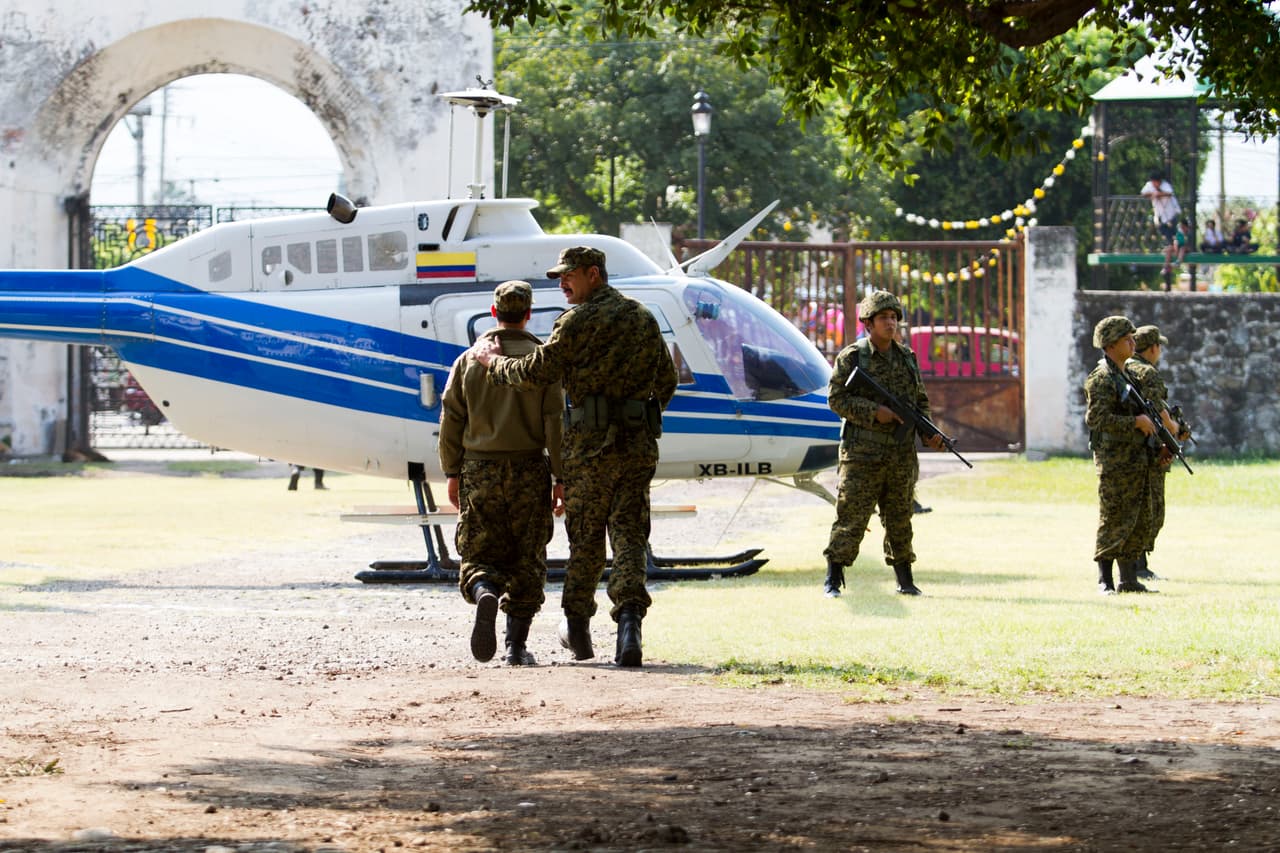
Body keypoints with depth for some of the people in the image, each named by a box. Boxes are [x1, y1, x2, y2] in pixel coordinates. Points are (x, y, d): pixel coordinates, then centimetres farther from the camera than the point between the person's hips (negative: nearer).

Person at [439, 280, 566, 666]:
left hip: (479, 473, 1)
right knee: (526, 559, 8)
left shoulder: (469, 360, 4)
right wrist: (560, 479, -3)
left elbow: (451, 420, 3)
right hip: (529, 472, -1)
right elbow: (555, 422, -6)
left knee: (479, 553, 7)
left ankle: (485, 595, -27)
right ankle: (517, 645, 5)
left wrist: (451, 473, 11)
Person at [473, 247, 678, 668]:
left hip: (592, 443, -4)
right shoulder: (644, 318, 13)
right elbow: (667, 381, 18)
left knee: (585, 535, 9)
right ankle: (629, 621, -18)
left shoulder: (579, 320, -7)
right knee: (630, 533, 2)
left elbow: (538, 371, -9)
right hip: (640, 444, 4)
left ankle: (578, 628, 21)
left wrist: (493, 360, 7)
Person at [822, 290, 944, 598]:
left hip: (902, 454, 5)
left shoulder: (907, 358, 11)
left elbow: (920, 400, 16)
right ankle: (833, 581, -1)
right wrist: (874, 412, -17)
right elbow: (836, 398, -7)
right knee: (851, 517, -5)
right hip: (863, 454, -4)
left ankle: (905, 581, 16)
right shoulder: (851, 358, -3)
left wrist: (929, 433, 0)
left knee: (899, 518, 10)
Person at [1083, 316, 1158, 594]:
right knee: (1114, 523, -6)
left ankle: (1129, 579, 14)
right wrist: (1136, 422, -21)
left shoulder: (1123, 375, 18)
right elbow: (1097, 418, -23)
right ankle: (1105, 581, 0)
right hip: (1116, 462, -9)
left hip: (1136, 460, 10)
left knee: (1140, 523, 10)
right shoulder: (1101, 378, -13)